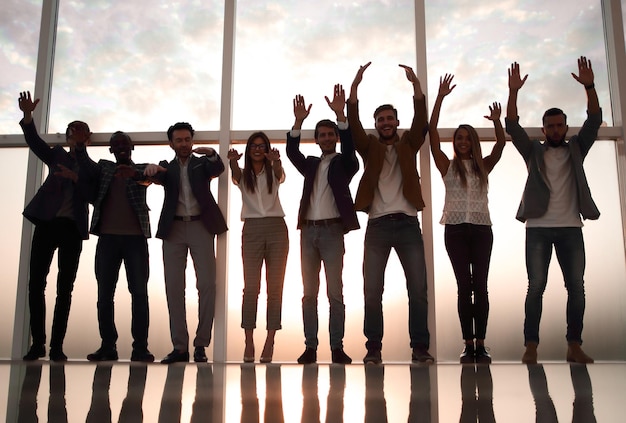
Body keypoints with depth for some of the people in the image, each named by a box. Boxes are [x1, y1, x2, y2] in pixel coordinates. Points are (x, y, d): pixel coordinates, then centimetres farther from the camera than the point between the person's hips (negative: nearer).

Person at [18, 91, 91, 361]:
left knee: (65, 288, -2)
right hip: (46, 223, 1)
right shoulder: (58, 156, 14)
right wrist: (28, 116, -20)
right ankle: (37, 343, 5)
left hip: (72, 229, -1)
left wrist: (76, 177, -17)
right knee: (36, 282, -3)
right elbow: (35, 142, -4)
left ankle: (56, 345, 1)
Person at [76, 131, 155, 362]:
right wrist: (79, 147, -16)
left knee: (139, 291, -6)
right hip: (107, 237, 2)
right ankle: (107, 345, 7)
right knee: (105, 293, 1)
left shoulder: (141, 169, 12)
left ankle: (140, 346, -4)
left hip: (135, 237, -2)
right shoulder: (103, 167, 18)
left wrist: (134, 173, -30)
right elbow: (87, 172, -2)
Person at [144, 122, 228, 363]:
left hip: (200, 226, -1)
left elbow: (218, 169, -5)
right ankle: (179, 346, 1)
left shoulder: (202, 162, 15)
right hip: (174, 228, 2)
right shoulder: (167, 167, 18)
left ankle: (201, 345, -1)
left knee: (207, 284, -8)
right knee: (174, 287, -3)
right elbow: (157, 177, -4)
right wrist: (151, 169, -27)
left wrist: (211, 154, -27)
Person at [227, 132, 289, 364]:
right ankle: (249, 344, -4)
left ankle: (269, 343, 1)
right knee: (251, 286, -6)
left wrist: (276, 161, -37)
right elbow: (235, 174, -13)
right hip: (252, 229, 0)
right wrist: (232, 161, -37)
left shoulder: (273, 173, 11)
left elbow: (280, 174, -13)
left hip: (276, 228, 0)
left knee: (275, 287, -2)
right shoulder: (243, 175, 11)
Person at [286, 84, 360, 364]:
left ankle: (337, 348, -2)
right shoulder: (310, 164, 19)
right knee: (309, 292, 3)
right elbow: (291, 152, 2)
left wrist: (340, 114, -23)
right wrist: (298, 121, -11)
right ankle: (310, 347, 5)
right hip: (308, 230, 4)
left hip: (332, 230, -4)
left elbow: (349, 147, -11)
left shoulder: (344, 163, 9)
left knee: (335, 291, -5)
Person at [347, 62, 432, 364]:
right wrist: (355, 87, -14)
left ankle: (420, 347, 7)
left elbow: (421, 123, -1)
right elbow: (354, 126, -2)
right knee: (372, 291, -3)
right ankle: (373, 348, 6)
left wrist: (416, 85, -14)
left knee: (418, 289, -1)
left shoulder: (408, 144, 15)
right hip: (378, 225, 0)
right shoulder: (369, 146, 13)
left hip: (408, 224, 1)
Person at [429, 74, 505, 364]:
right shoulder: (448, 166, 7)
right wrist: (440, 98, -6)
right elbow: (432, 133, -1)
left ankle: (481, 344, 1)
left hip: (481, 229, 1)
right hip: (455, 229, -1)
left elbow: (501, 144, -1)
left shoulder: (483, 166, 13)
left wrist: (497, 122, -18)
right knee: (464, 286, -1)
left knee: (480, 286, -2)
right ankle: (468, 344, 2)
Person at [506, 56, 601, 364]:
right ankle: (531, 346, -5)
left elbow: (594, 120, 2)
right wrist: (513, 92, -14)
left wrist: (589, 87, -12)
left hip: (571, 228, 2)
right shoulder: (534, 152, 11)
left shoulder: (576, 149, 14)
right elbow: (513, 126, -2)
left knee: (577, 287, -1)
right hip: (538, 228, -2)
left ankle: (574, 346, 5)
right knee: (536, 286, -6)